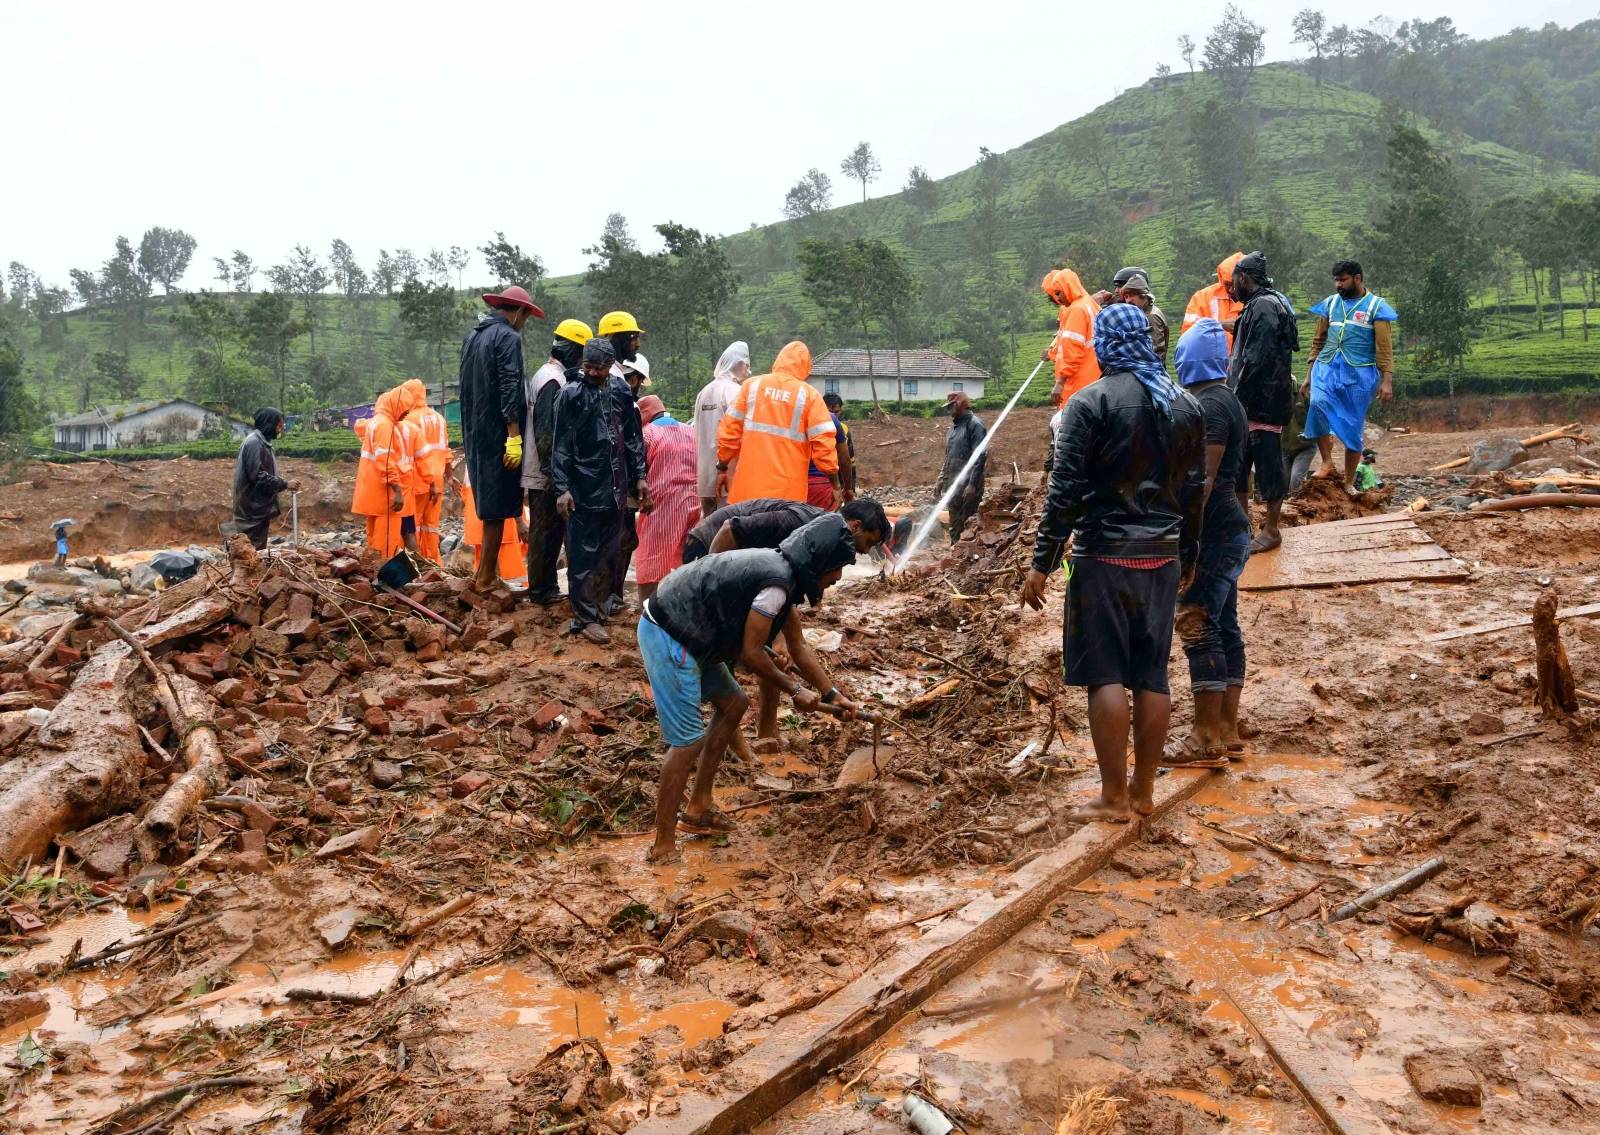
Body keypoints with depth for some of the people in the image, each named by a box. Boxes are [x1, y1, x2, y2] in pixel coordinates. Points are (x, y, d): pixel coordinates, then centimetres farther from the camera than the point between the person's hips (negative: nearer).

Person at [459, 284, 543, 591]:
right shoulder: (508, 337, -11)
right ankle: (485, 578, 2)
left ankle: (486, 573, 20)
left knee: (490, 502, 15)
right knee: (497, 507, -2)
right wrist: (514, 437, -21)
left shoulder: (472, 337, 16)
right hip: (498, 434, -9)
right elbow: (510, 389, -19)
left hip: (474, 433, 9)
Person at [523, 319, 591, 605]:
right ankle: (541, 591, 3)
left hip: (543, 473, 10)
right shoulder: (553, 380, -16)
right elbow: (547, 431, -21)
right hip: (546, 473, -10)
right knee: (546, 530, -4)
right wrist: (551, 470, -21)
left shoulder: (547, 375, 17)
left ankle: (544, 588, 22)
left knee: (545, 530, 14)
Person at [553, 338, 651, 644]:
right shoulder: (571, 394, -4)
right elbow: (561, 445, -5)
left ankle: (598, 605, 24)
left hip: (615, 488, 5)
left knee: (608, 553, 11)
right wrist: (562, 488, -11)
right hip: (584, 490, -5)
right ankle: (585, 617, 3)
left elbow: (632, 436, 16)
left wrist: (639, 476, 13)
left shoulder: (619, 389, 9)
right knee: (583, 555, -2)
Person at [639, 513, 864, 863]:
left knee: (733, 703, 19)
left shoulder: (782, 570, 10)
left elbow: (798, 645, 17)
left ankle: (698, 808, 26)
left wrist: (832, 694, 18)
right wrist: (795, 690, -4)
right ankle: (663, 847, 0)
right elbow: (750, 654, -16)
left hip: (685, 636, 11)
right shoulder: (778, 583, -21)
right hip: (667, 639, -11)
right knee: (688, 741, -10)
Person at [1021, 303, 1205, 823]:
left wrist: (1042, 564, -9)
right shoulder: (1186, 406, 10)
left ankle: (1115, 797, 4)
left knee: (1105, 675, 0)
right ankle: (1144, 791, 18)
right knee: (1152, 674, 10)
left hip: (1106, 556, -6)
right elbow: (1195, 491, 12)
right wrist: (1187, 559, 21)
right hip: (1163, 558, 6)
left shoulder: (1090, 402, -8)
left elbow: (1066, 491, -13)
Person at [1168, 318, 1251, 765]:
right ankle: (1227, 730, 18)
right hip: (1230, 530, 11)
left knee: (1198, 628, -9)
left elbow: (1203, 478, -22)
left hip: (1213, 534, -11)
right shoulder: (1225, 401, 17)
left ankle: (1207, 740, -5)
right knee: (1224, 627, 12)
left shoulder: (1207, 404, -15)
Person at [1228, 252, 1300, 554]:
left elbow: (1258, 360, -22)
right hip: (1252, 402, 11)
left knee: (1268, 464, -2)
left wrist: (1240, 399, -20)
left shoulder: (1265, 306, -15)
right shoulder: (1258, 305, 17)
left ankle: (1271, 530, 6)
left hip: (1264, 402, -11)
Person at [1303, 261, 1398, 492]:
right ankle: (1328, 464, -20)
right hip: (1327, 368, 2)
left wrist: (1387, 380, -12)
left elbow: (1385, 347, -3)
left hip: (1359, 372, -2)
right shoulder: (1330, 304, 13)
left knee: (1354, 428, 2)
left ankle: (1349, 482, 13)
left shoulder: (1376, 306, 2)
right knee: (1318, 404, -29)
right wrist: (1308, 375, 12)